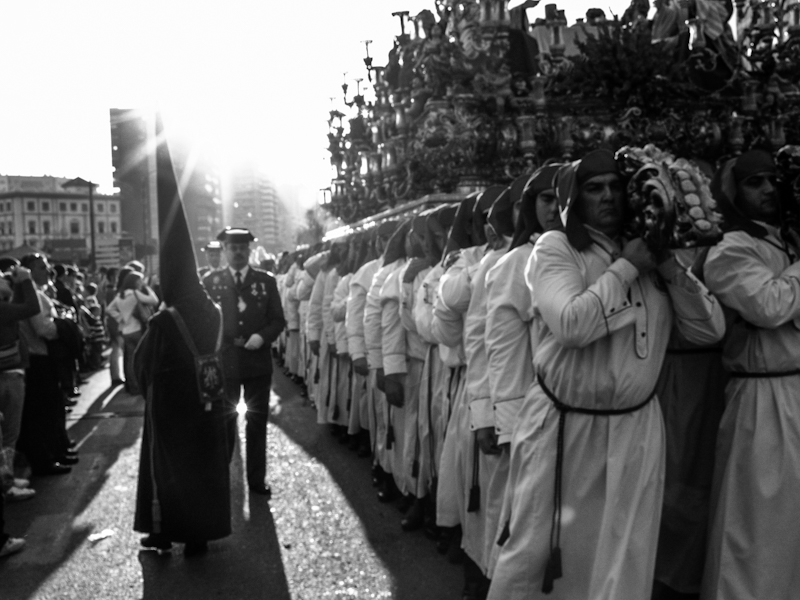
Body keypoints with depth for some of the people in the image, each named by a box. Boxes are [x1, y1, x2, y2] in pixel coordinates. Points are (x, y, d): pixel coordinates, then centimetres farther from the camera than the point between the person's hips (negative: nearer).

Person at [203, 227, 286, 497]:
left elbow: (278, 319, 1)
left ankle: (257, 479, 24)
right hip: (223, 361, 0)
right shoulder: (210, 280, 1)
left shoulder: (266, 280, 2)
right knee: (223, 421, 12)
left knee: (257, 422, 10)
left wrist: (262, 336, -16)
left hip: (257, 362, 1)